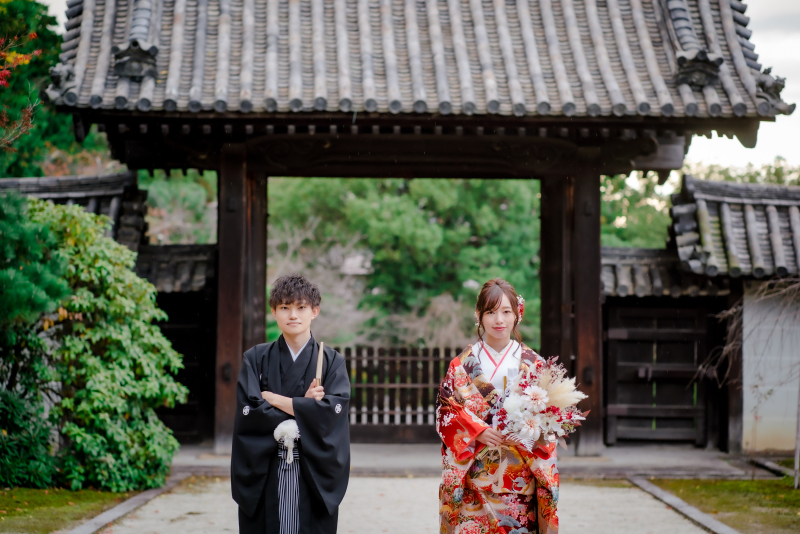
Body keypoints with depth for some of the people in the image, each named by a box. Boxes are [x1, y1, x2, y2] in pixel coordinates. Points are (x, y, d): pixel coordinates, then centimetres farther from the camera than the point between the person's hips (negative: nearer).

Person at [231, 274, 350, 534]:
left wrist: (274, 398, -9)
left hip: (314, 477, 0)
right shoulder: (256, 359, 5)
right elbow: (250, 412, -7)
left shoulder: (332, 361, 5)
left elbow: (333, 411, -12)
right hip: (264, 476, 0)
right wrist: (304, 407, -8)